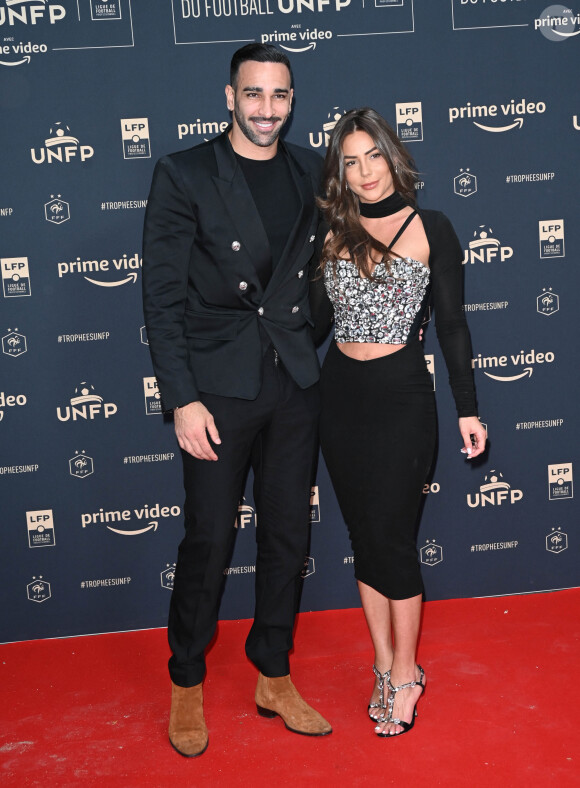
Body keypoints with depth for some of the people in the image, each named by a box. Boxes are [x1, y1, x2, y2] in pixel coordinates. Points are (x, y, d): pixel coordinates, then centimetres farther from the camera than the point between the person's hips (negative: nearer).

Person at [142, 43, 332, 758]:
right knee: (207, 540, 4)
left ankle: (274, 679, 30)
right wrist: (182, 399, -13)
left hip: (294, 383, 4)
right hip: (219, 387, -4)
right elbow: (161, 296, -7)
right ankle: (186, 686, 26)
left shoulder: (310, 173, 8)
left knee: (287, 536, 12)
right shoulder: (183, 175, -4)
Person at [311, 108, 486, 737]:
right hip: (339, 394, 4)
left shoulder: (430, 229, -2)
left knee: (390, 537, -1)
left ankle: (405, 674, 19)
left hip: (401, 395, -4)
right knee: (364, 536, 11)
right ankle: (385, 666, 27)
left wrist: (467, 408, -1)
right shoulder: (335, 234, 7)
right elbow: (318, 320, 5)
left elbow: (452, 325, 0)